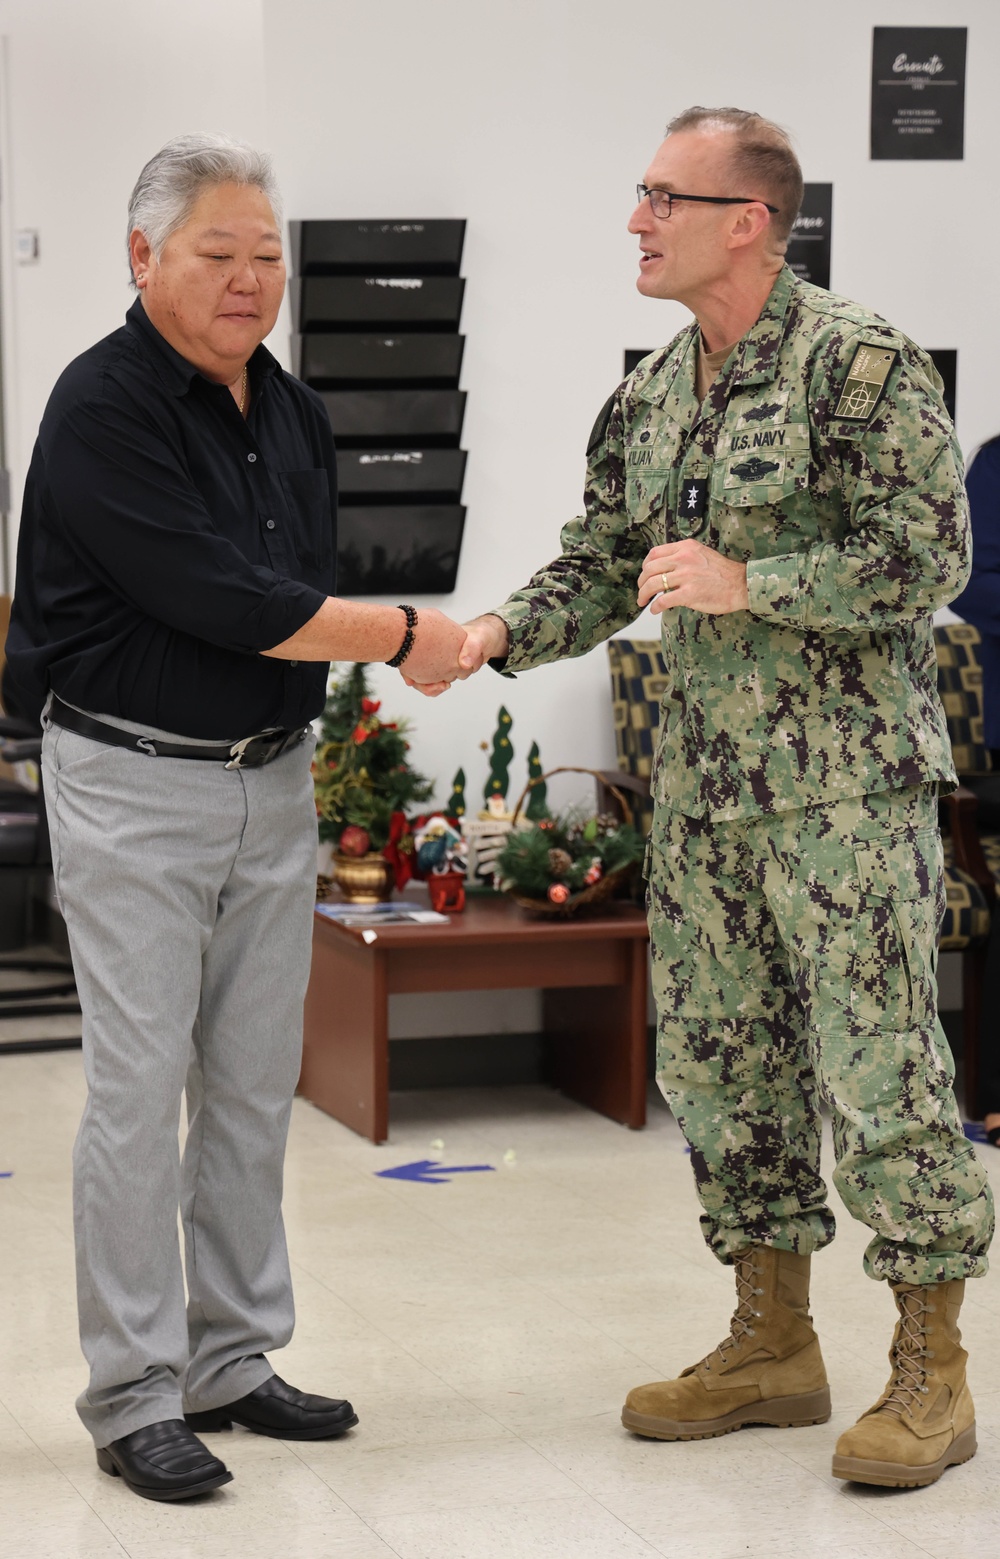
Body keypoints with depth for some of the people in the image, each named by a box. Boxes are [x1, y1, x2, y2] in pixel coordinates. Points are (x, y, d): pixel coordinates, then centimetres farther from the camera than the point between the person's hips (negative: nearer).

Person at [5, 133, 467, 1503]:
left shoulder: (294, 412, 10)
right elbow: (218, 600, -21)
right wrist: (406, 636, -14)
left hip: (274, 779, 7)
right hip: (135, 785, -7)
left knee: (254, 1088, 12)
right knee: (139, 1091, -4)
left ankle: (233, 1362, 23)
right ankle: (134, 1398, 5)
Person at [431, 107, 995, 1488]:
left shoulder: (859, 364, -11)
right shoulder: (650, 396, 12)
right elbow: (602, 566, 16)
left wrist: (747, 582, -18)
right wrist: (498, 635, -1)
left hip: (845, 780, -8)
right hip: (702, 786, 8)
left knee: (879, 1063, -5)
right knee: (719, 1059, 11)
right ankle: (774, 1345, 24)